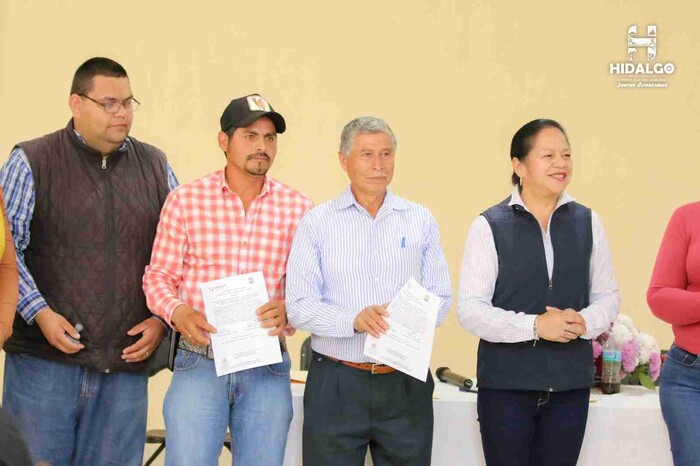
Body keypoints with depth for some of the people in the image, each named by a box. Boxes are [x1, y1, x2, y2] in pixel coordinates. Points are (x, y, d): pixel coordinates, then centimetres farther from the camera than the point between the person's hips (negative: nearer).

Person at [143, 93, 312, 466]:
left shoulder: (298, 208, 4)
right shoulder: (185, 200, 1)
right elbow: (159, 275, 3)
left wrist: (290, 309, -14)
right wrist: (177, 312, -16)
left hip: (268, 369, 2)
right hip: (199, 361, -2)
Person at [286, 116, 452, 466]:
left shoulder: (420, 221, 8)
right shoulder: (317, 223, 1)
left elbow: (440, 298, 5)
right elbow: (299, 306, -6)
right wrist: (354, 320, -22)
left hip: (406, 384, 2)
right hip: (335, 385, -2)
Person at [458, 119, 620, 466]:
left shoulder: (588, 223, 7)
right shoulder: (489, 227, -5)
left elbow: (608, 297, 11)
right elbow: (470, 310, -9)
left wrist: (583, 321, -11)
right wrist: (534, 326, -20)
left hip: (571, 383, 3)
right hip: (505, 384, -3)